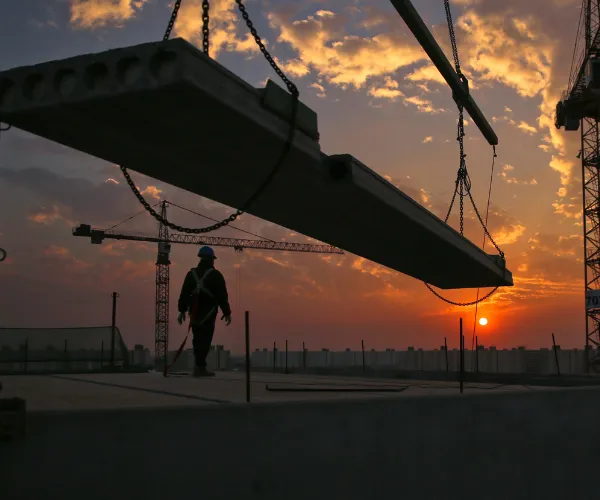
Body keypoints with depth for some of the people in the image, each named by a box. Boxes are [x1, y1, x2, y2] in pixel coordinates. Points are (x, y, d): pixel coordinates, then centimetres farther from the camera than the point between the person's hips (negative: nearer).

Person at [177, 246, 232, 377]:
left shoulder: (191, 274, 9)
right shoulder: (215, 275, -4)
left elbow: (184, 293, 7)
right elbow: (222, 296, -7)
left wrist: (182, 310, 12)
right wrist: (227, 312, -1)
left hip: (194, 312, 5)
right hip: (208, 313, -5)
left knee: (198, 339, 14)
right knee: (205, 339, -5)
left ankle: (199, 366, 17)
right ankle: (199, 367, -10)